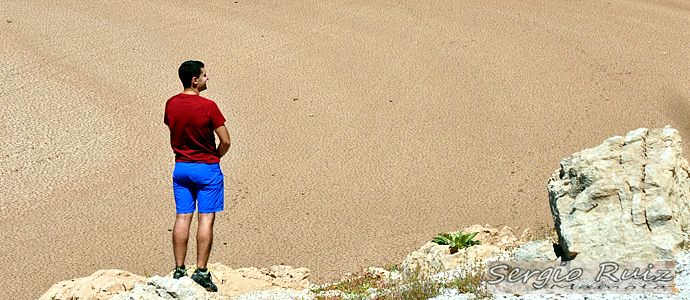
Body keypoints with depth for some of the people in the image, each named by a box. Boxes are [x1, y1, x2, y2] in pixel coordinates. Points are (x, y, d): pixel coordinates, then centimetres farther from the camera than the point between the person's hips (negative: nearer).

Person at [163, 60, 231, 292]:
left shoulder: (171, 104, 1)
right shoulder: (208, 106, -16)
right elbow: (225, 141, -13)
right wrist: (215, 157, 6)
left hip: (181, 167, 5)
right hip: (207, 168, -5)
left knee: (182, 218, 7)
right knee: (206, 219, -1)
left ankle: (179, 270, 9)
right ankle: (201, 271, -2)